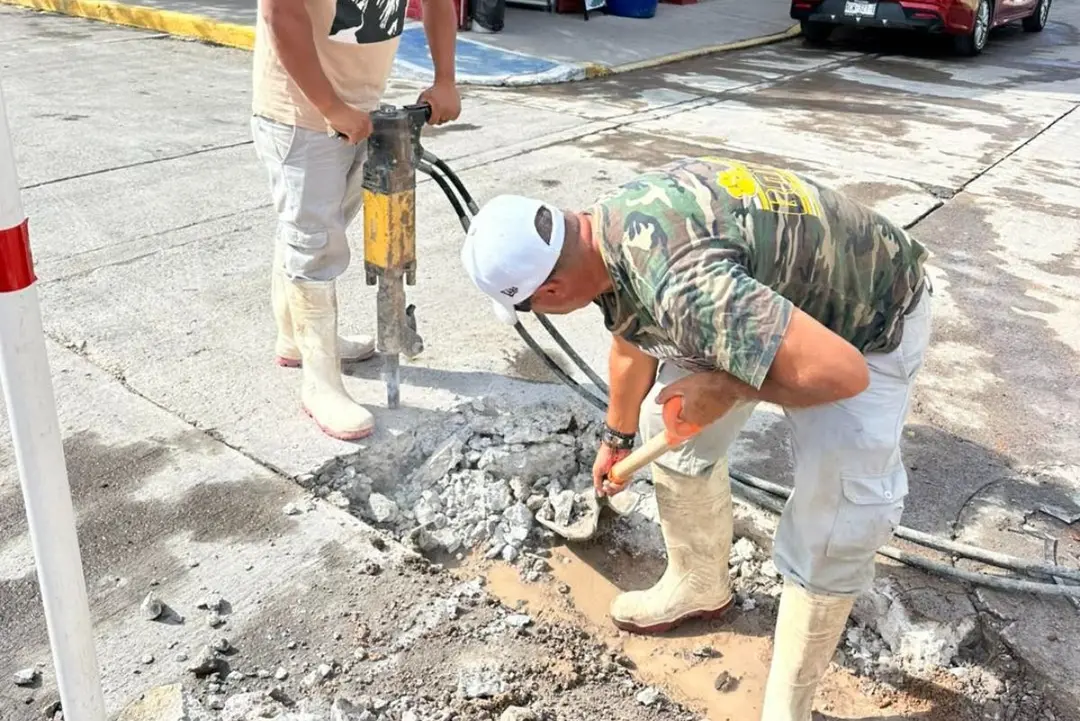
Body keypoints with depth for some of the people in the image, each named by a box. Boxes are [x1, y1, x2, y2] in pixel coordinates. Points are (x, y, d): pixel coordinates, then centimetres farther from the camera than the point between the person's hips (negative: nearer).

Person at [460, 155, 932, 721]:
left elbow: (840, 372, -42)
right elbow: (630, 347, 12)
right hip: (772, 298, 8)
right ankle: (698, 588, 34)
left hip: (869, 322, -8)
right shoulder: (609, 228, -10)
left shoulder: (677, 279, -41)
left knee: (829, 537, -13)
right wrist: (616, 440, 28)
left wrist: (728, 387, -25)